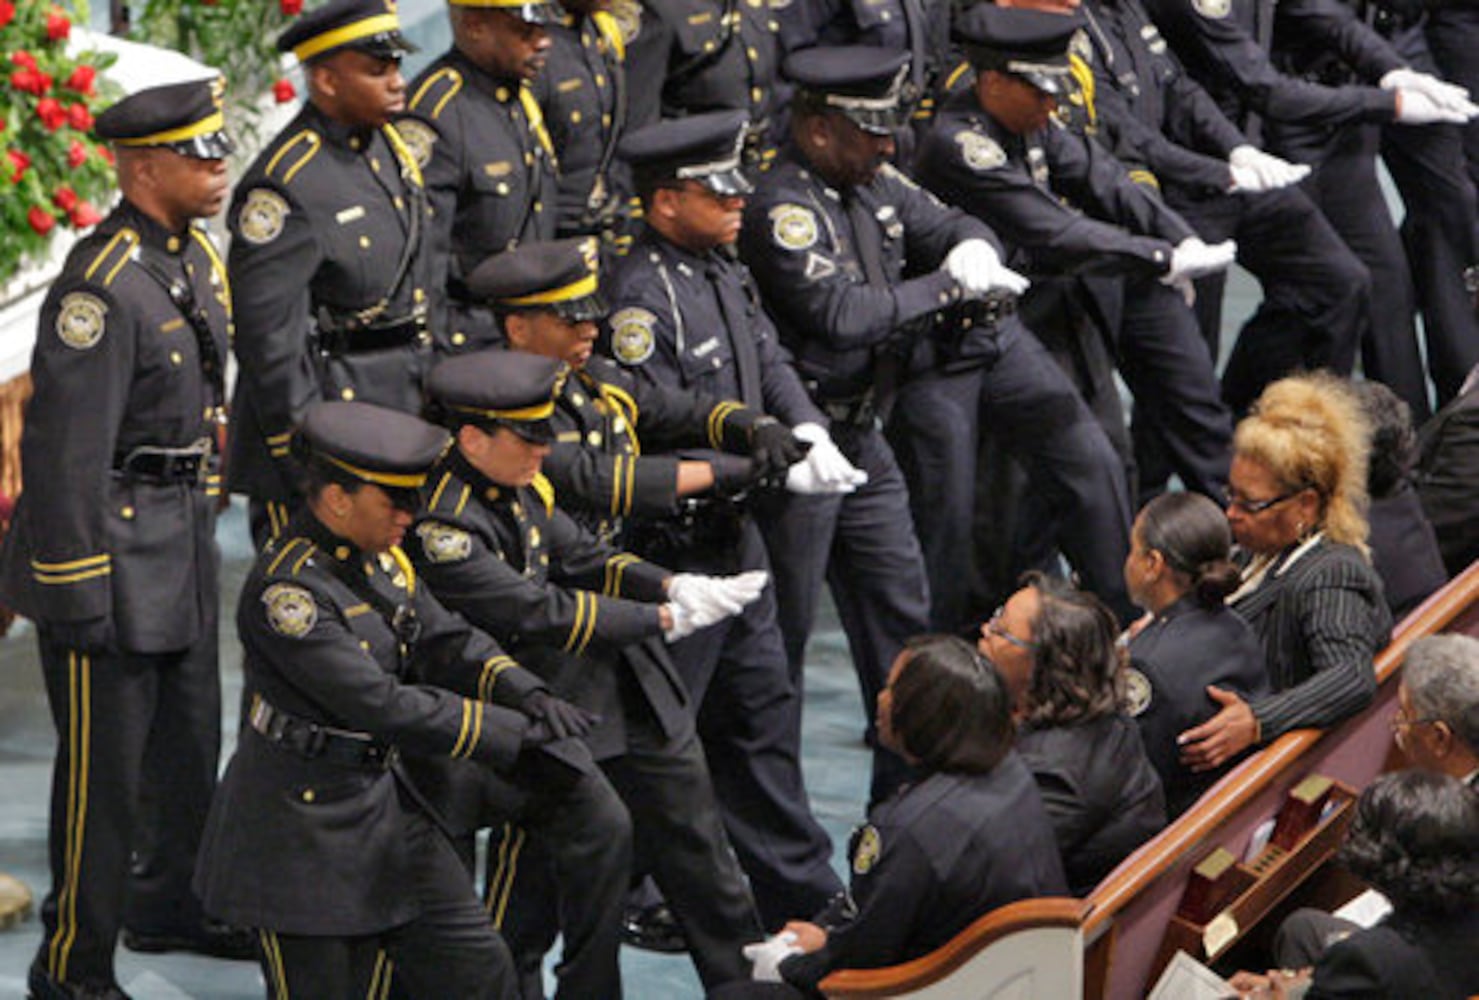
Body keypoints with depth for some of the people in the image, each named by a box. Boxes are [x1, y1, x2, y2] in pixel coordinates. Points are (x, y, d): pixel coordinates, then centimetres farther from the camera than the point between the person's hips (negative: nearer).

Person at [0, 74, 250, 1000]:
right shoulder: (103, 283, -23)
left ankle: (169, 904, 42)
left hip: (183, 541, 9)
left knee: (190, 740, 22)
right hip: (111, 548, -9)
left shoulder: (198, 253, 6)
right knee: (104, 767, -1)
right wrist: (78, 594, -22)